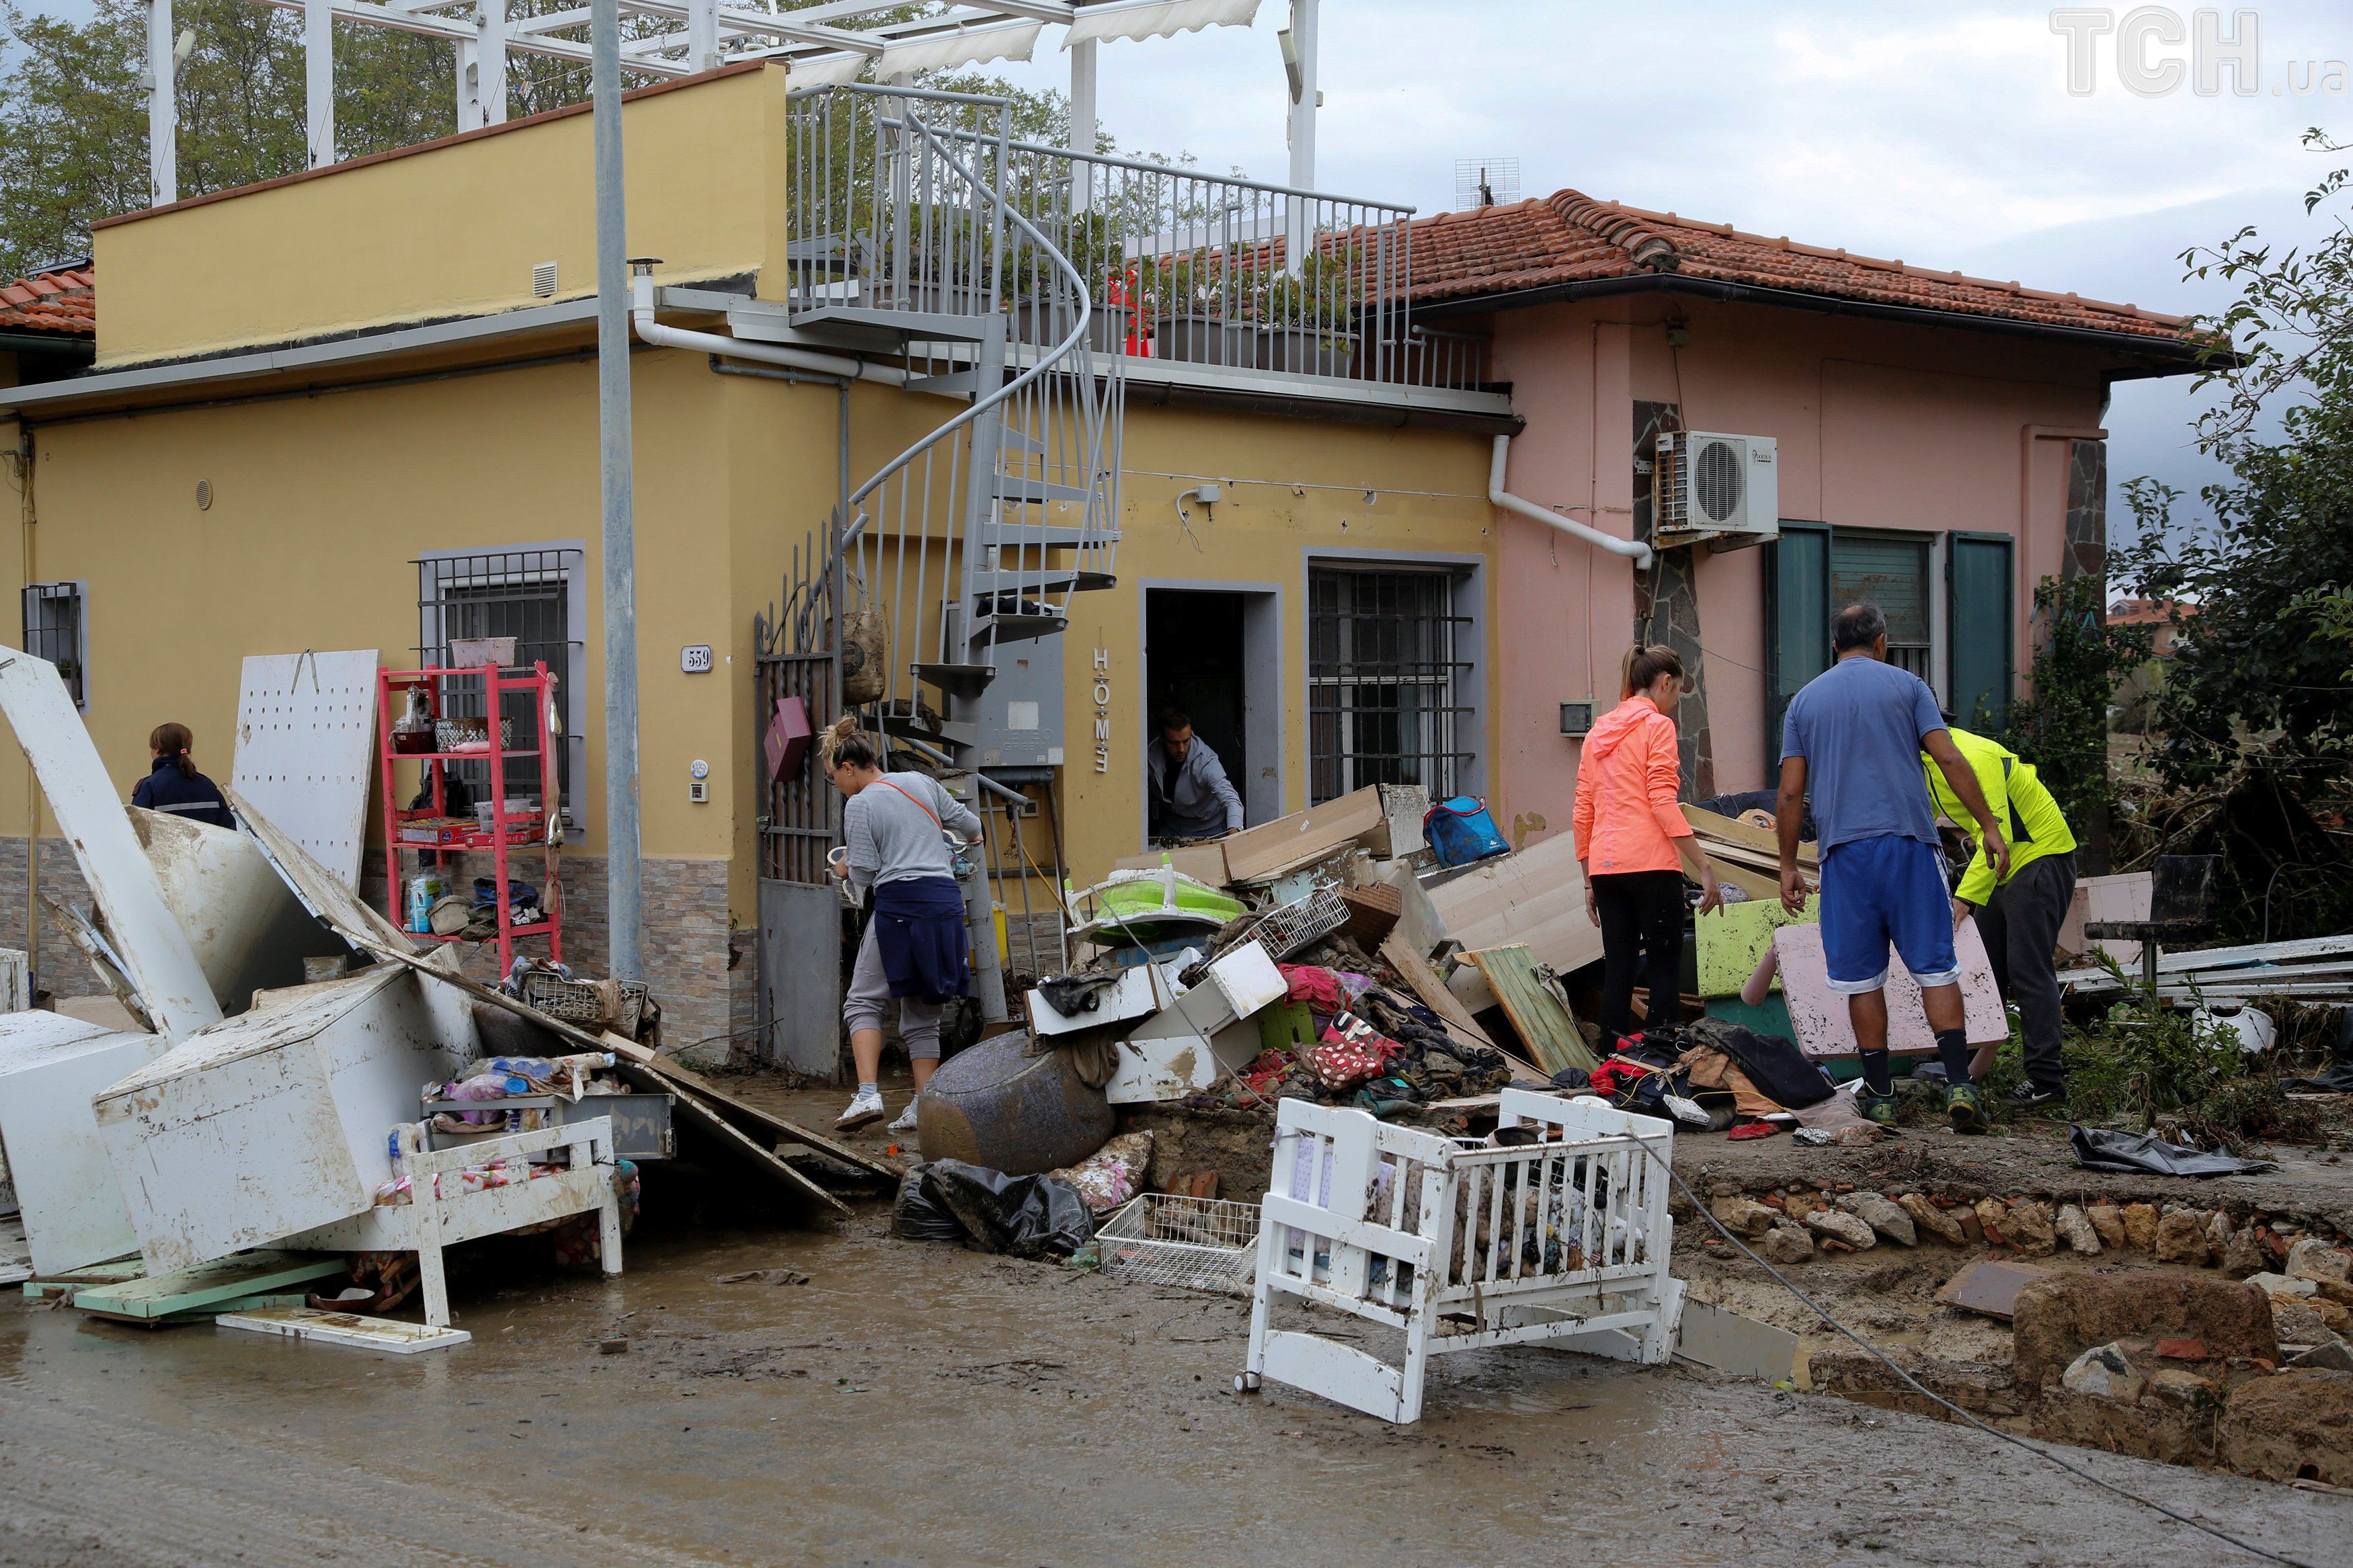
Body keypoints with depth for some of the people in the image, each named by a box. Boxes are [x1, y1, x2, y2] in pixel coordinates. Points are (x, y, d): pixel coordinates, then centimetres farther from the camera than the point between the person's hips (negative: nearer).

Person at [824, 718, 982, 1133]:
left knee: (863, 1002, 4)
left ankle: (867, 1095, -14)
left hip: (899, 902, -6)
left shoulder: (859, 806, -2)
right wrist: (968, 838, 42)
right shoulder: (921, 782, 13)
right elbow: (970, 825, 19)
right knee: (923, 1014, 11)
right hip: (946, 900, 6)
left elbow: (863, 875, -4)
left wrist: (846, 870, 19)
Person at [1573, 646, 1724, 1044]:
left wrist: (1590, 882, 20)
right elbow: (1664, 805, -13)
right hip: (1650, 865, -6)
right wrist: (1704, 870, -13)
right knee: (1666, 968, -2)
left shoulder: (1598, 733, 16)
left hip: (1605, 867, 6)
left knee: (1617, 971, 9)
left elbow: (1582, 816, 15)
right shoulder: (1657, 726, -4)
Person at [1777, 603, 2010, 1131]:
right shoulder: (1905, 686, 7)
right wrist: (1990, 826, 1)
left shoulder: (1805, 701, 12)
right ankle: (1959, 1085, -9)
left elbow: (1790, 795, 7)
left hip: (1845, 851, 1)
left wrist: (1788, 867, 12)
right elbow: (1949, 759, -3)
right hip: (1909, 846, -1)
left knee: (1861, 978, 7)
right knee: (1936, 967, 1)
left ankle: (1879, 1093, 10)